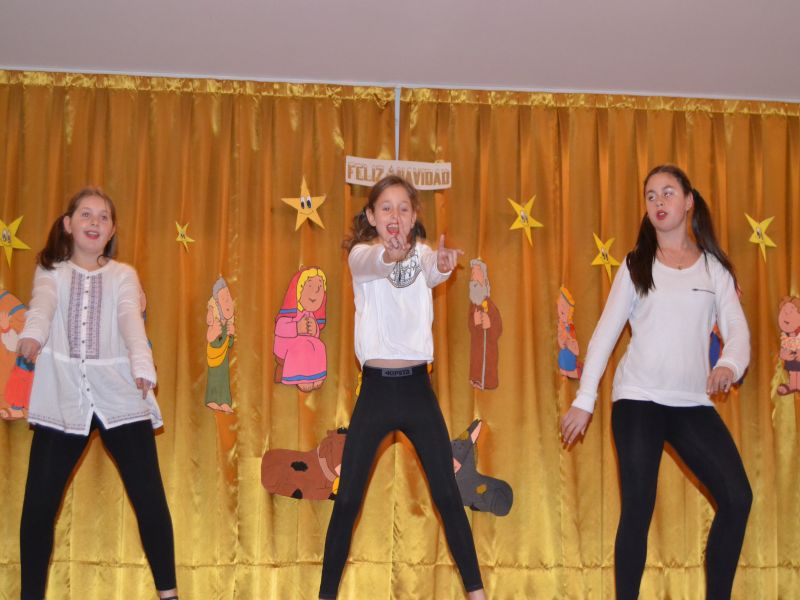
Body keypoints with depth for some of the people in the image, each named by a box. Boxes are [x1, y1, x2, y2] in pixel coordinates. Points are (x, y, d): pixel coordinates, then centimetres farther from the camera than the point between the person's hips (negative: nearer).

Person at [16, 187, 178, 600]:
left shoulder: (123, 275, 10)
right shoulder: (50, 271, 10)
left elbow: (131, 321, -10)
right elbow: (42, 306, -13)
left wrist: (143, 366, -30)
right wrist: (31, 335, -37)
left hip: (120, 398, 0)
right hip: (61, 400, 1)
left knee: (149, 497, -3)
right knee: (38, 501, -1)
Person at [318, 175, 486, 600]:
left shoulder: (422, 253, 5)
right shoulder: (361, 255, -1)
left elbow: (431, 272, -20)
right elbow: (374, 264, -27)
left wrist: (443, 267, -46)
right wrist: (390, 254, -52)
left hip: (417, 389, 1)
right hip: (375, 389, -1)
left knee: (448, 497, 3)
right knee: (347, 501, 1)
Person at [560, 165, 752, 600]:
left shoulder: (715, 268, 10)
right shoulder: (636, 265, 7)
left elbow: (738, 330, -1)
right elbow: (605, 333, 3)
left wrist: (730, 364, -24)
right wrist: (584, 400, -3)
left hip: (693, 403, 2)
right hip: (637, 399, -2)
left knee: (737, 498, -6)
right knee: (638, 507, -4)